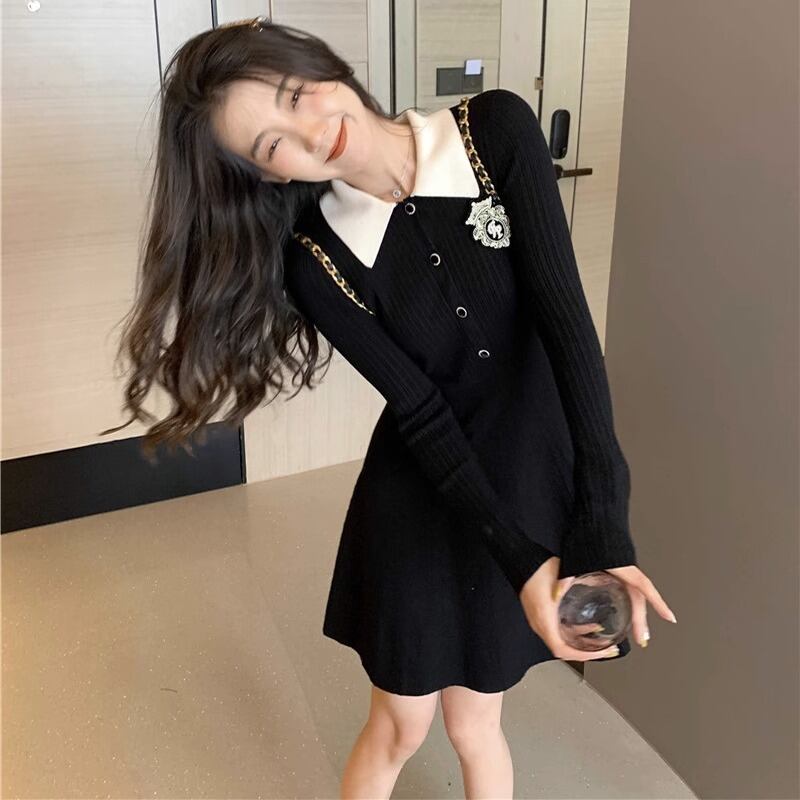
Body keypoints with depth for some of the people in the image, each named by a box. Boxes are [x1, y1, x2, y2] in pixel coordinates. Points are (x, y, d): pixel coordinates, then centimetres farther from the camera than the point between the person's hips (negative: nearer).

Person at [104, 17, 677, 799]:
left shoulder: (498, 129, -13)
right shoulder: (312, 259, -14)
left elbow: (566, 316, -20)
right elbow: (422, 413, -15)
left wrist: (601, 522, -28)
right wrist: (519, 557, -24)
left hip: (536, 481, 1)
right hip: (419, 500, 0)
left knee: (472, 722, 17)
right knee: (400, 728, 17)